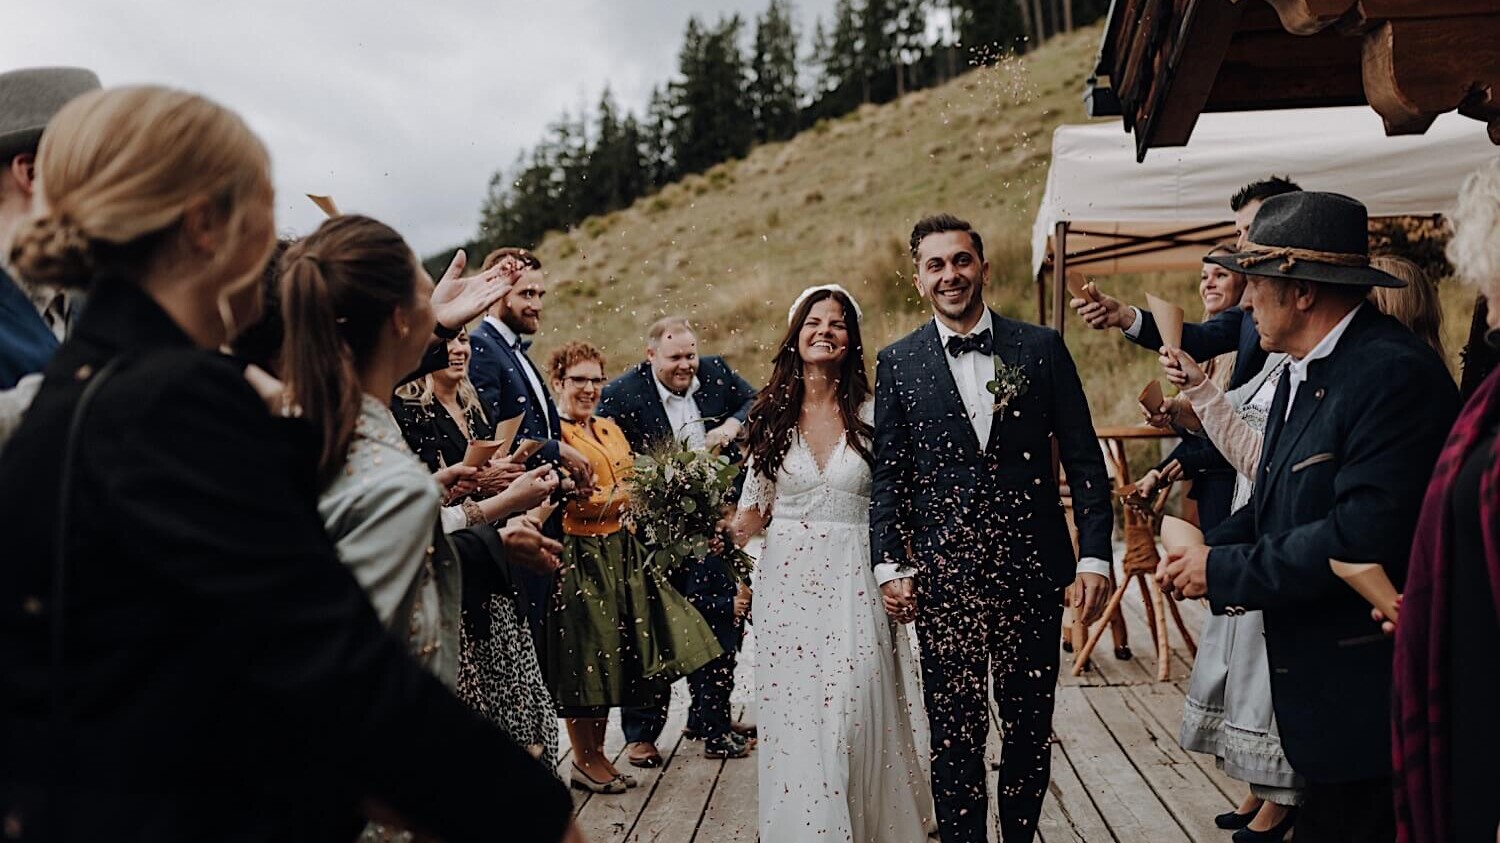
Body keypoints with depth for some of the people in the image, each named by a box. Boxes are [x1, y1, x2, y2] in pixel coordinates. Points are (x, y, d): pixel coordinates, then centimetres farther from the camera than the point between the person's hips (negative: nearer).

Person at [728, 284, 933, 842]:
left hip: (855, 583, -1)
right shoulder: (771, 415, 5)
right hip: (787, 583, 2)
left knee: (856, 716, -2)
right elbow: (755, 511, 10)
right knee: (795, 718, 3)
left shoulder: (872, 414, 0)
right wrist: (721, 530, -10)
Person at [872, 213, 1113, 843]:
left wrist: (1095, 555, -3)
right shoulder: (897, 362, 3)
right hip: (943, 575, 0)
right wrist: (890, 566, -2)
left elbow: (1084, 459, 3)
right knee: (955, 735, 5)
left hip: (1032, 571, 1)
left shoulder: (1041, 347, 2)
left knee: (1030, 727, 12)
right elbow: (888, 475, 5)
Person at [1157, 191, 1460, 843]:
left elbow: (1364, 535, -27)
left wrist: (1222, 570, -18)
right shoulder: (1303, 371, 11)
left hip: (1365, 690, -9)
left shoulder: (1394, 373, -20)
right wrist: (1202, 553, -4)